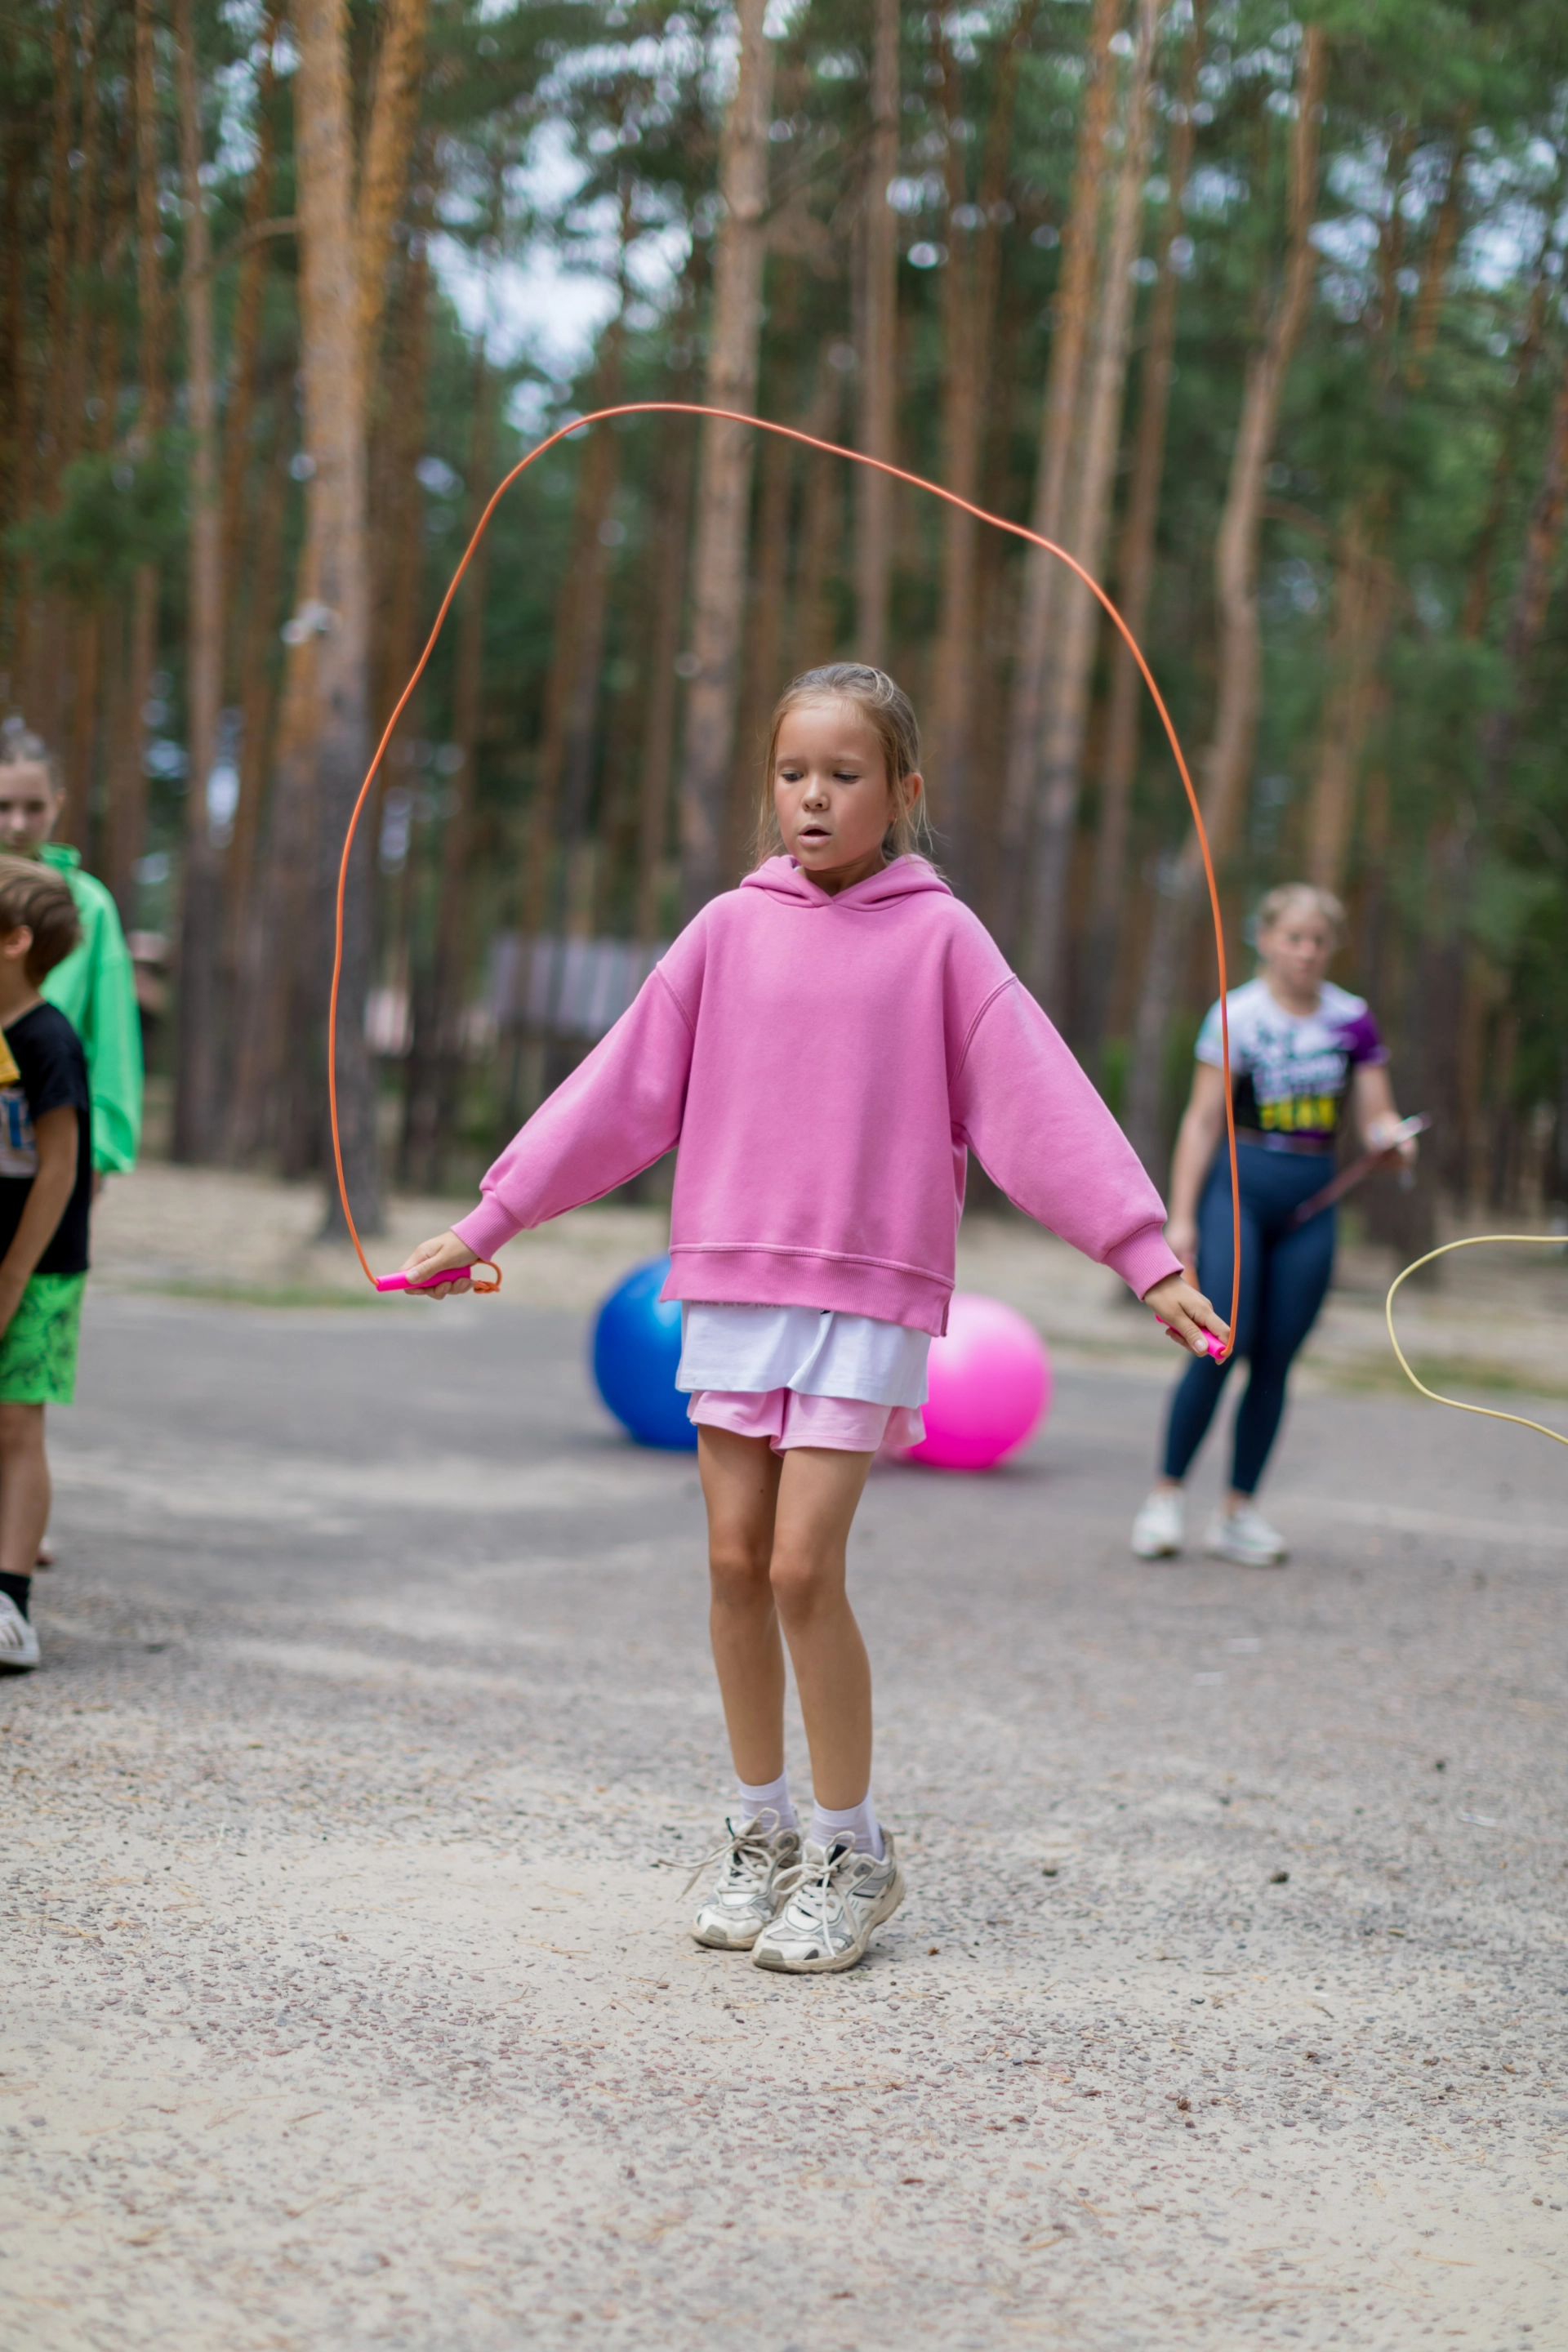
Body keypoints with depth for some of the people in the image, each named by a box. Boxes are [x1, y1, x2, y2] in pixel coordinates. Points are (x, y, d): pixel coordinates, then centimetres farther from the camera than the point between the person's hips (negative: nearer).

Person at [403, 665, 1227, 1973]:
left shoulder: (936, 936, -1)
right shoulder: (733, 930, 7)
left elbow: (1041, 1100, -4)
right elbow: (621, 1092, 10)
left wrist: (1147, 1252, -10)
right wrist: (487, 1221, 10)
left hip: (868, 1298, -3)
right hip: (731, 1283, 3)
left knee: (803, 1570, -8)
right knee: (735, 1561, 5)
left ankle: (852, 1853, 8)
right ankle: (760, 1834, 21)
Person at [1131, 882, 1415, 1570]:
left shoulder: (1352, 1020, 7)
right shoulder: (1238, 1015, -3)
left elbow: (1375, 1114, 9)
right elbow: (1203, 1119, -3)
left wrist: (1392, 1138, -16)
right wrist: (1181, 1217, -7)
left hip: (1311, 1201, 4)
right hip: (1238, 1184, -3)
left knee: (1276, 1359, 3)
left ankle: (1238, 1512, 10)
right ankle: (1166, 1495, -1)